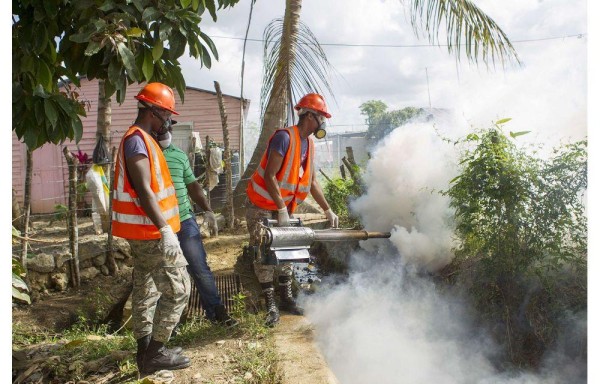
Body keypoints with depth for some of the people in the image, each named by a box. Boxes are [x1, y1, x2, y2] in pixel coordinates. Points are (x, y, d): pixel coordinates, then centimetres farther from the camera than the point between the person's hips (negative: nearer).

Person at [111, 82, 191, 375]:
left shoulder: (142, 139, 16)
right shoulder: (138, 140, -15)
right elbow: (143, 190, -24)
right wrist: (164, 228, -26)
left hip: (144, 231, 11)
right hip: (152, 232, -11)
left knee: (145, 290, 15)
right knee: (177, 289, -5)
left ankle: (146, 351, 25)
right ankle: (155, 353, 5)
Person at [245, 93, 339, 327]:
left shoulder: (309, 144, 6)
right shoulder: (284, 137, -20)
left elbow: (312, 181, 9)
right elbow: (269, 176, -24)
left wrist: (327, 210, 5)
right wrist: (282, 209, -25)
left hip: (283, 208, 8)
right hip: (261, 206, -8)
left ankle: (286, 299, 20)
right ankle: (271, 305, 6)